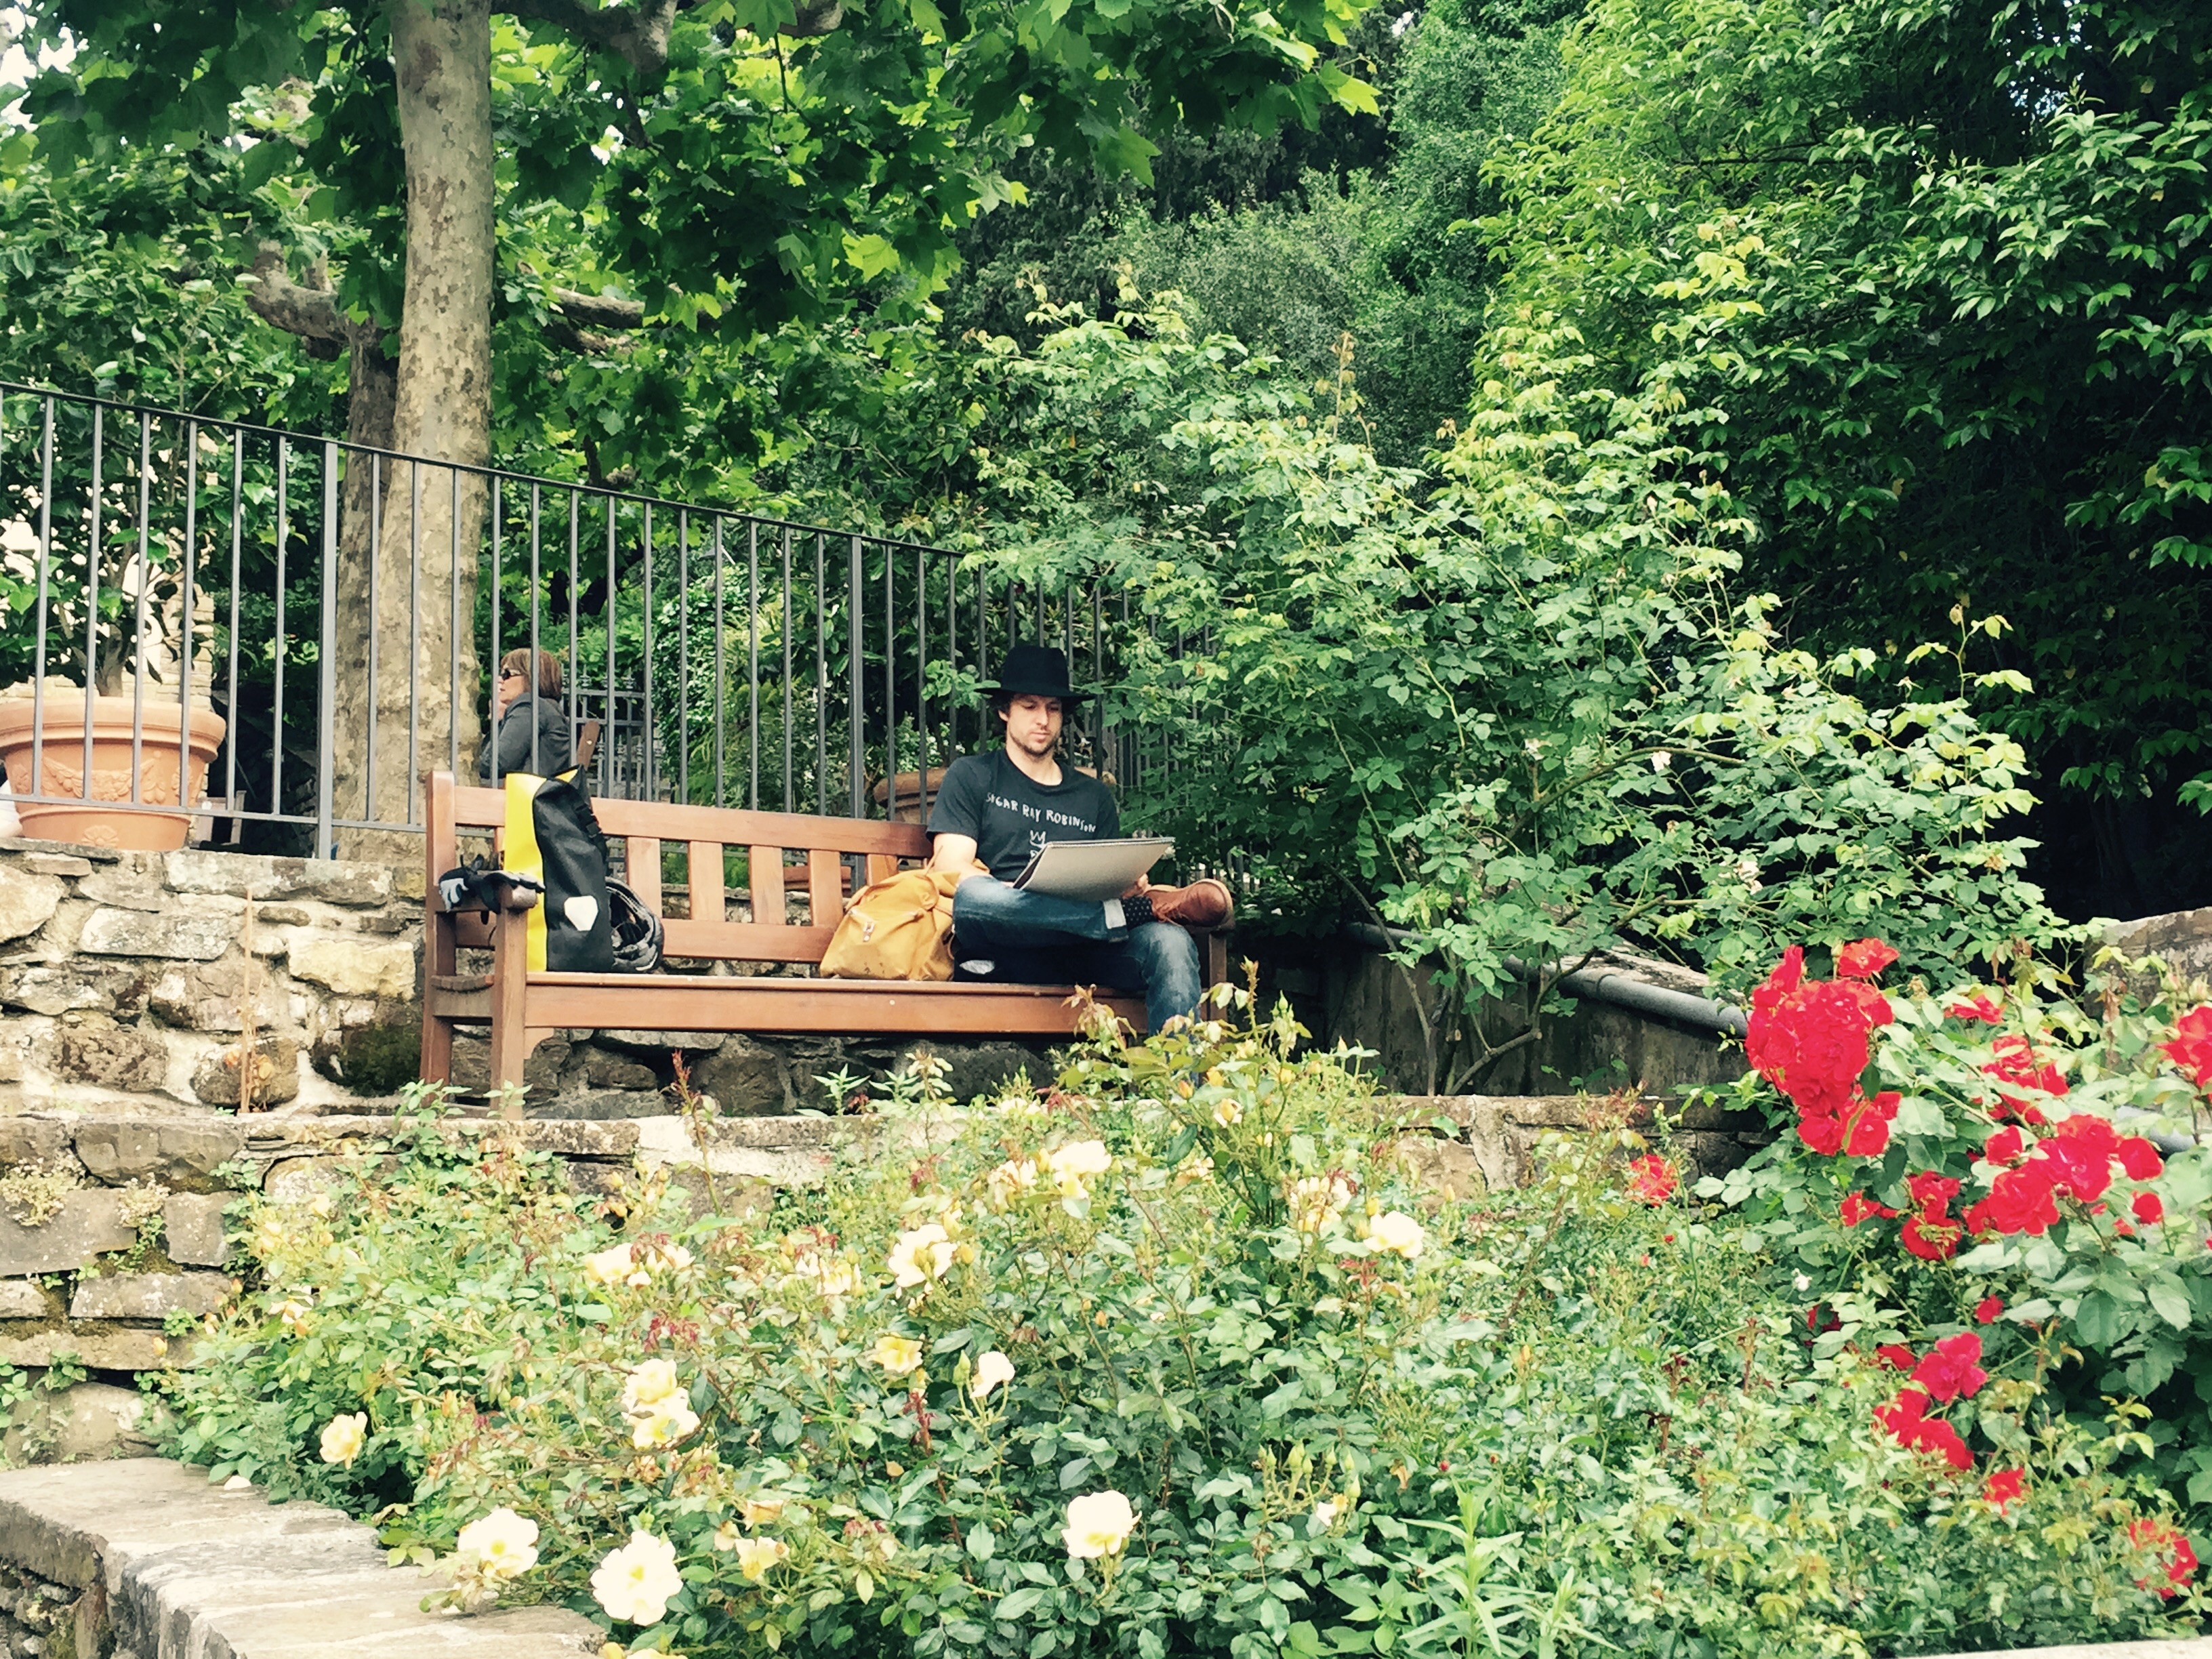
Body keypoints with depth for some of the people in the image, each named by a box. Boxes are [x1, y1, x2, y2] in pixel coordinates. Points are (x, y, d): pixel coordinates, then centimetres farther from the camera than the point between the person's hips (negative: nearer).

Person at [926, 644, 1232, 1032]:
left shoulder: (1093, 796, 26)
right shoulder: (972, 776, 15)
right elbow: (951, 868, 0)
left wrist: (1129, 885, -7)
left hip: (1078, 949, 3)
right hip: (1005, 951, -3)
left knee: (1170, 942, -28)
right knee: (971, 897, -38)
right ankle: (1147, 909, -31)